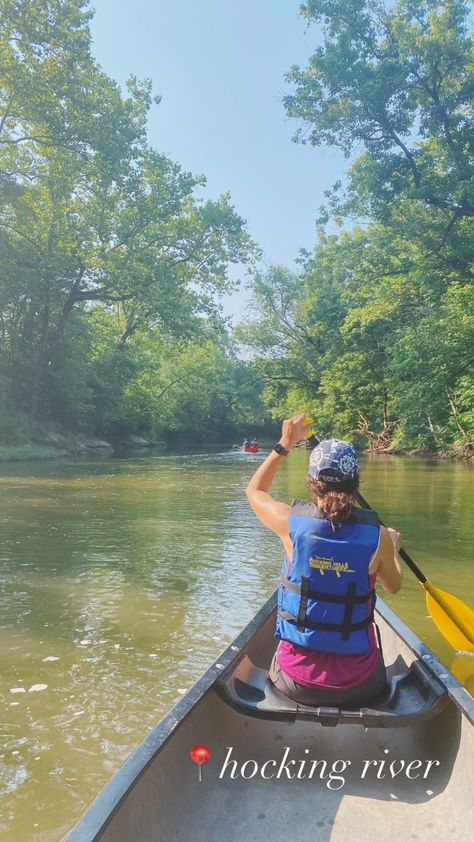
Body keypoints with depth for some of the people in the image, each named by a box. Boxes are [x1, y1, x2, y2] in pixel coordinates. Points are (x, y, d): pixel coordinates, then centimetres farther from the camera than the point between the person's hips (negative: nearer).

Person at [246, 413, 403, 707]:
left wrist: (285, 443, 10)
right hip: (359, 687, 0)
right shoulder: (377, 534, -15)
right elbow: (394, 586, 7)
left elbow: (254, 490, 7)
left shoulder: (292, 522, -16)